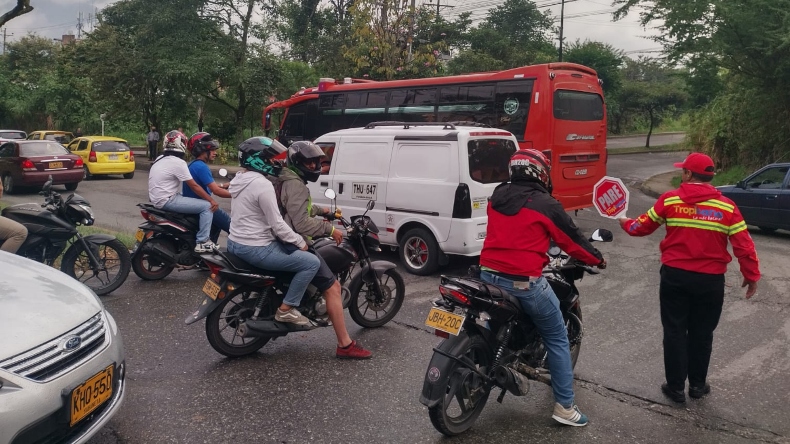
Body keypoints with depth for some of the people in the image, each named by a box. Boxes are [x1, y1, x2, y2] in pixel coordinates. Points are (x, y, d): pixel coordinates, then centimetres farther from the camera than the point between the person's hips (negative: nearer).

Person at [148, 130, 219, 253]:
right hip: (167, 200, -10)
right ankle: (202, 242, -13)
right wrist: (211, 200, -9)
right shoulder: (178, 162, -15)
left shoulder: (160, 159, 12)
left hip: (157, 199, 10)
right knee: (207, 206, -11)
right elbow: (194, 186, -15)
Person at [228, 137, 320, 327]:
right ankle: (286, 309, -4)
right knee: (311, 262, -10)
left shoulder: (239, 180, 11)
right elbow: (277, 224, -20)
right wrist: (301, 242, -7)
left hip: (236, 243, 11)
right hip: (255, 249, -11)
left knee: (291, 247, 27)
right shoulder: (262, 184, -20)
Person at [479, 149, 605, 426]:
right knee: (557, 339, 8)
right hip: (523, 281, -5)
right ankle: (564, 406, 11)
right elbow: (572, 240, 2)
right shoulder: (546, 205, -8)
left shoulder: (496, 197, 9)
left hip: (488, 274, 6)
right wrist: (597, 260, 19)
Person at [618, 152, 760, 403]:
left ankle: (675, 387, 17)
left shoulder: (669, 200, -6)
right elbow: (743, 245, -4)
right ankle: (697, 385, 28)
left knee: (675, 332, 10)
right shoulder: (727, 207, -4)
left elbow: (643, 226, 5)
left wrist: (627, 225, 26)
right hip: (710, 280, 1)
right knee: (701, 334, 15)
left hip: (675, 276, -1)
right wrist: (752, 275, 8)